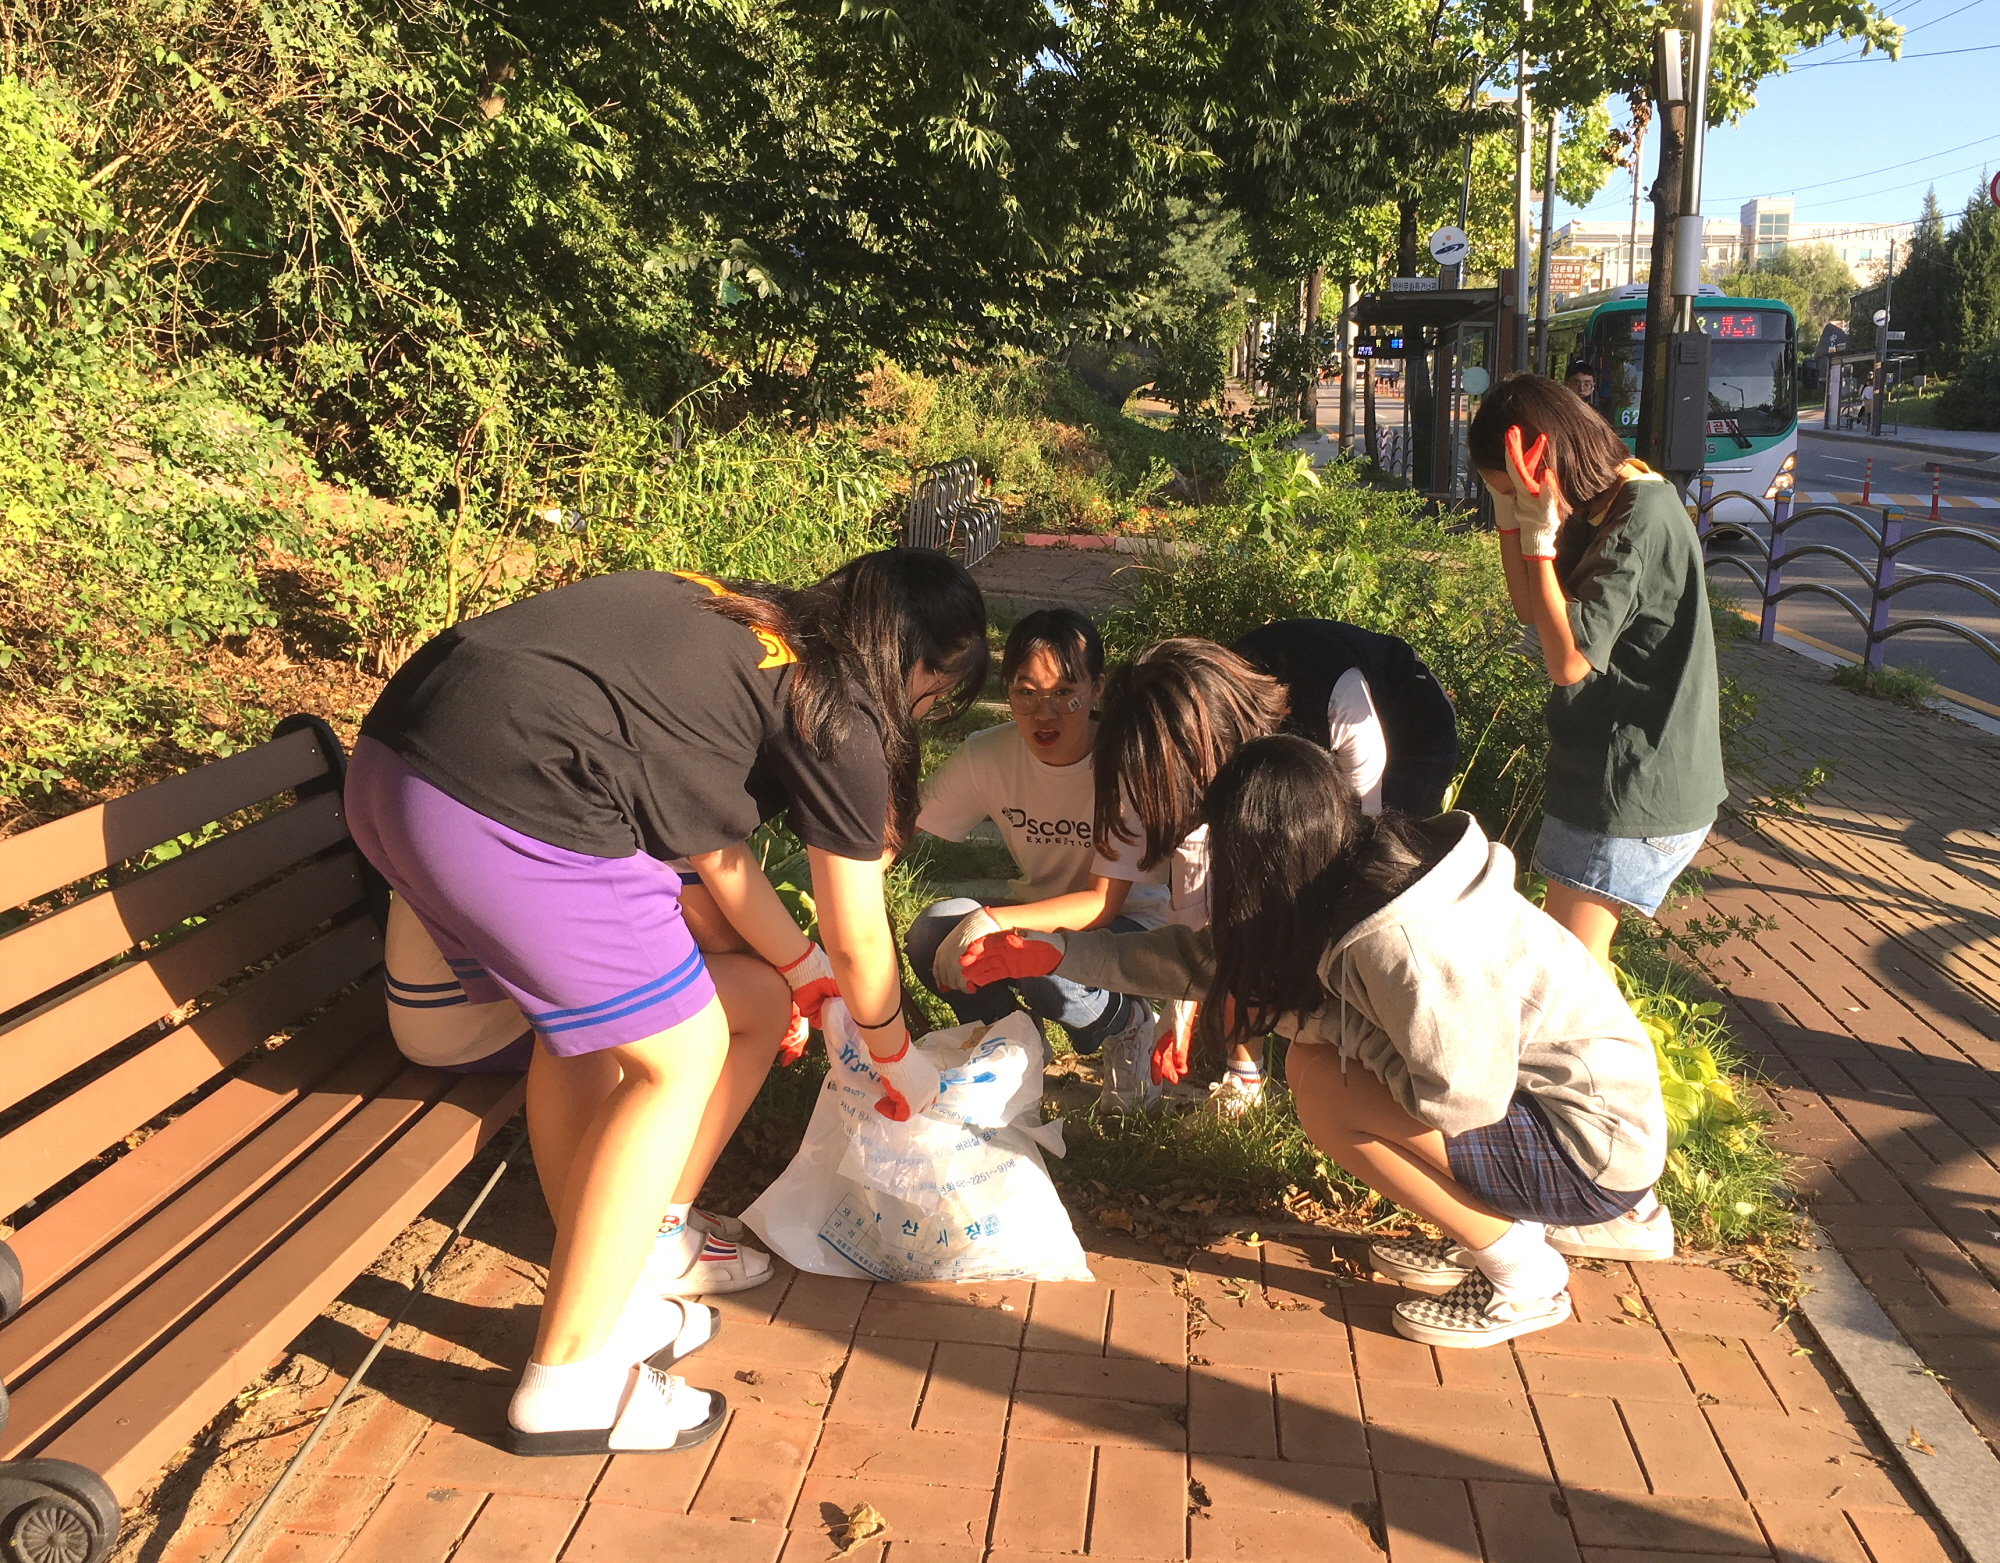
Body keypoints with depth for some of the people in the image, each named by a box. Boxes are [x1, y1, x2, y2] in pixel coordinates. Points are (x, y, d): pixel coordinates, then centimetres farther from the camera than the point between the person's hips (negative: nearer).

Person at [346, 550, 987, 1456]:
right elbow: (858, 942, 12)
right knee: (681, 1058, 8)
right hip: (518, 812, -9)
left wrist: (804, 969, 40)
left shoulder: (737, 627, 24)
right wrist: (898, 1061, 30)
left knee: (583, 1023, 24)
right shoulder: (838, 715, 3)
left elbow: (713, 845, 31)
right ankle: (566, 1383, 15)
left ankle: (599, 1297, 36)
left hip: (386, 759, 9)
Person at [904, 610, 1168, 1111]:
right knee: (931, 935, -25)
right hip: (1039, 906, 4)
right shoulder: (988, 755, -14)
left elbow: (1103, 903, -26)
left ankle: (1127, 1024, 0)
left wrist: (992, 921, -39)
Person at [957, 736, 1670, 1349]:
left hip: (1597, 1146, -9)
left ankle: (1523, 1276, 0)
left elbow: (1458, 1100, -27)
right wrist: (1054, 953, 7)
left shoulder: (1402, 941, -31)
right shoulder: (1366, 865, -3)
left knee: (1323, 1089, -20)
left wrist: (1306, 1016, -17)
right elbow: (1217, 961, 5)